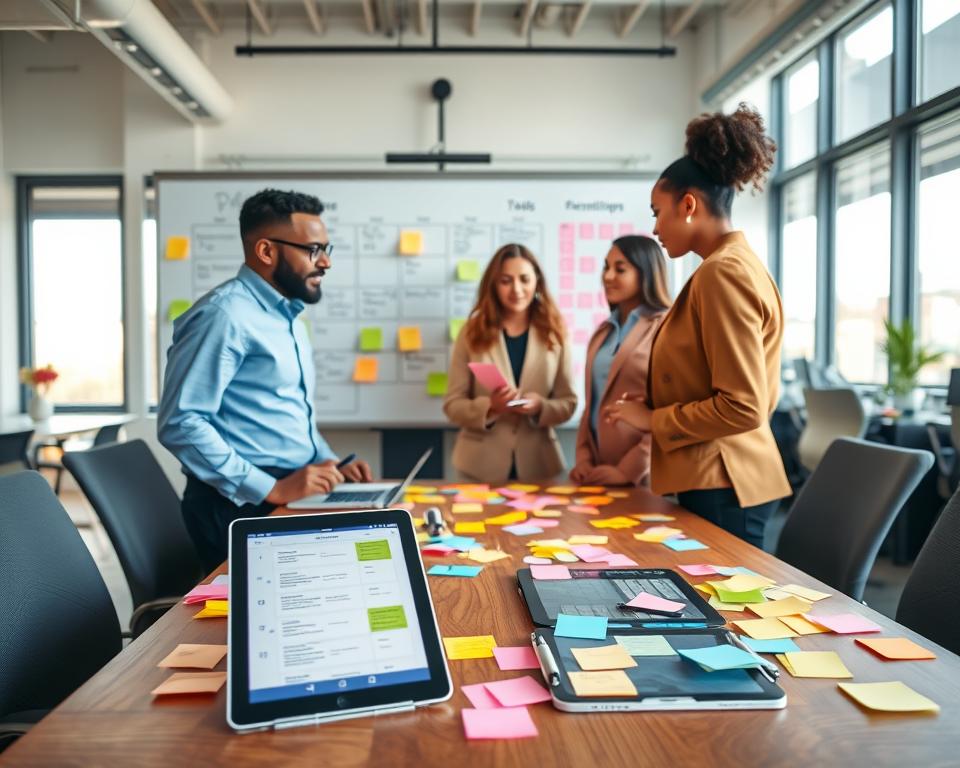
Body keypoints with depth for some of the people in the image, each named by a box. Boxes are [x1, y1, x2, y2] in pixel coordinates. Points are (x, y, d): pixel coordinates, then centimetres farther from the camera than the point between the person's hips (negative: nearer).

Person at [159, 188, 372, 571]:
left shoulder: (288, 316, 17)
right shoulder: (224, 314, -11)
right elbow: (180, 424, -18)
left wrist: (330, 464, 10)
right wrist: (271, 489, -20)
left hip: (295, 496, 8)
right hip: (243, 507, -8)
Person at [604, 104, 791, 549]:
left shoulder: (723, 272, -17)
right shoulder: (737, 266, 12)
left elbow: (742, 408, -22)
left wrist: (653, 421, -10)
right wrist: (658, 402, 9)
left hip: (720, 487, -10)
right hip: (718, 479, 10)